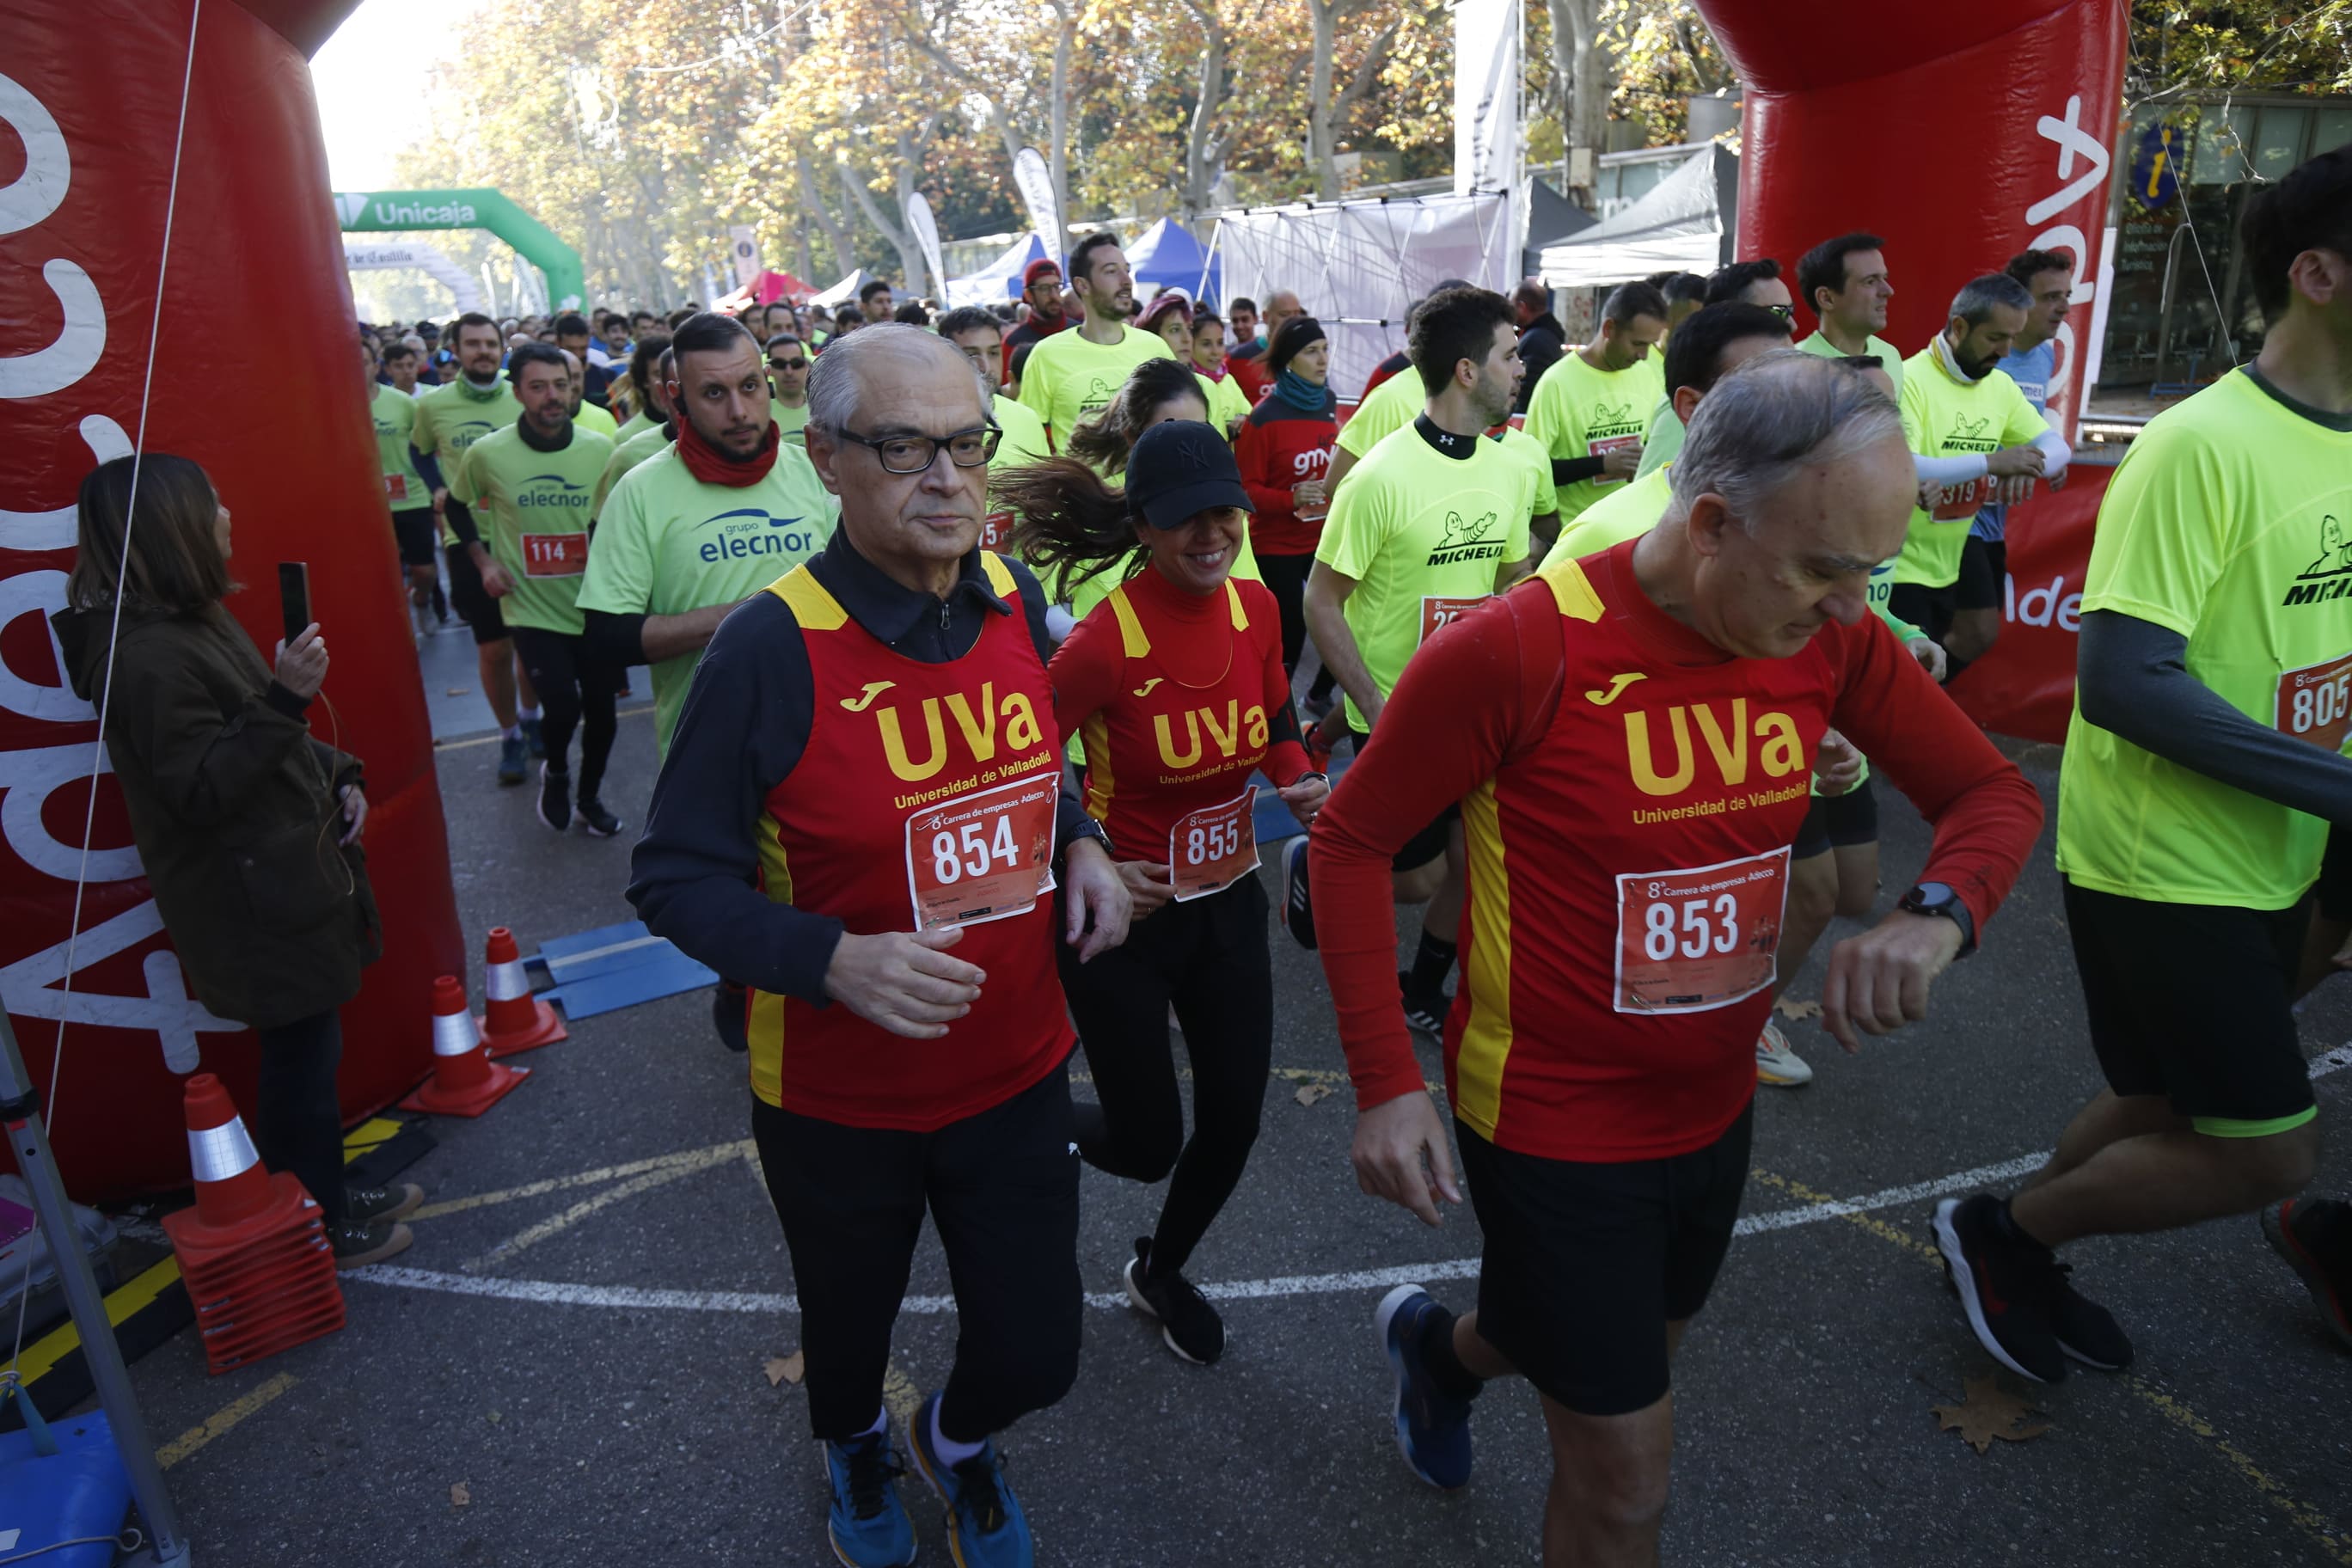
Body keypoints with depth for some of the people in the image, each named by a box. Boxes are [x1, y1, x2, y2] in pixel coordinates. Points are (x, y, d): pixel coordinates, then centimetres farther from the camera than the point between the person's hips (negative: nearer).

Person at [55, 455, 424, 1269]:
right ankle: (321, 1229, 23)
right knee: (303, 1055, 5)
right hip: (255, 901, -9)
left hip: (288, 874, 9)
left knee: (308, 1047, 19)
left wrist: (338, 776, 6)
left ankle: (328, 1198, 35)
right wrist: (283, 697, -31)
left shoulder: (195, 621, 8)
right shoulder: (147, 656, -23)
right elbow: (199, 789, -24)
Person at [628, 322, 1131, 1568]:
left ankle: (958, 1441, 52)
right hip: (839, 1098, -3)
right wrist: (832, 960, -30)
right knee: (849, 1327, 24)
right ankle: (854, 1450, 63)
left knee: (1035, 1355, 13)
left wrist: (1080, 844, -7)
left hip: (1016, 1068, 3)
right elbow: (675, 877, -16)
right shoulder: (770, 648, -23)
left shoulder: (1015, 600, -6)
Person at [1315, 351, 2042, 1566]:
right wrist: (1385, 1082, -19)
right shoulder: (1518, 648, -25)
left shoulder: (1829, 638, -8)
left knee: (1632, 1356, 31)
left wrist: (1938, 912, -20)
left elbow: (1994, 791, 3)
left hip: (1716, 1108, 7)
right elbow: (1350, 839, -16)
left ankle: (1441, 1350, 62)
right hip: (1553, 1130, -6)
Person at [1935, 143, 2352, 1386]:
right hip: (2166, 866, -8)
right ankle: (1999, 1230, 20)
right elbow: (2123, 681, -26)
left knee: (2172, 1111, 19)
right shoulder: (2203, 446, -20)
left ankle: (2021, 1258, 40)